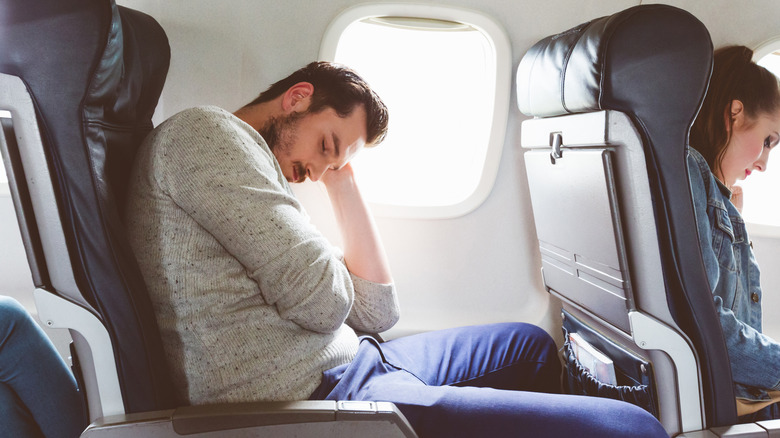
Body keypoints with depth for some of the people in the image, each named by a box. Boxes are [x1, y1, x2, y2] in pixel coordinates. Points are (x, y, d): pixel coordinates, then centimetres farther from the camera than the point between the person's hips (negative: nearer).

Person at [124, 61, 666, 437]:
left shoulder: (256, 167, 20)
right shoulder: (204, 131, -8)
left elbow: (376, 313, 13)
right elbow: (321, 302, -18)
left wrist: (342, 179, 15)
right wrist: (330, 270, 6)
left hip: (347, 368, 10)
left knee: (530, 344, 27)